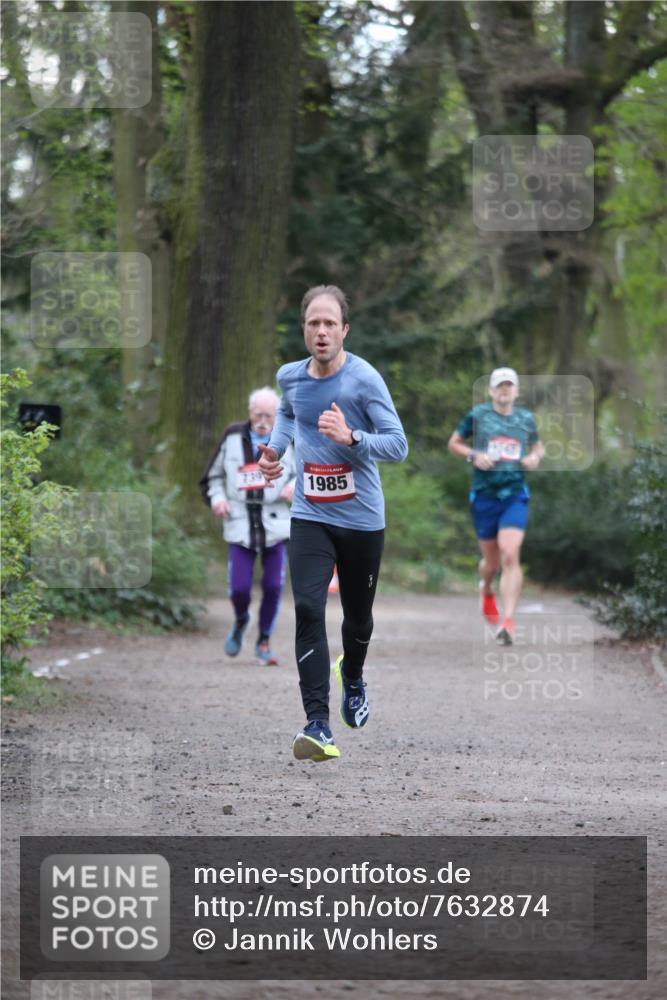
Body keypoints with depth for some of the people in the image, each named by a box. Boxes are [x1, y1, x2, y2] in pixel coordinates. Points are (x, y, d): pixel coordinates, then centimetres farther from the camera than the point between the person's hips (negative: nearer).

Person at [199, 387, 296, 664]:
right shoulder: (233, 437, 4)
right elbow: (213, 476, 12)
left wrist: (296, 485, -13)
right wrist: (217, 498, -7)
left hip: (275, 525, 0)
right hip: (241, 525, 0)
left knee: (273, 587, -3)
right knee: (239, 588, -7)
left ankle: (264, 642, 17)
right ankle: (240, 621, 29)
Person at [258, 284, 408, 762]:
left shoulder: (365, 379, -15)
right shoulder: (290, 377, 0)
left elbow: (398, 444, -15)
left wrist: (351, 437, -31)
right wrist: (277, 446, 5)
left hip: (362, 519, -2)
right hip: (311, 517, 2)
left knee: (358, 615, 16)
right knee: (308, 610, -17)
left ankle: (353, 677, 51)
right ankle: (318, 725, -21)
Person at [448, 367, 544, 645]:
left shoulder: (526, 418, 8)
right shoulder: (477, 415, 1)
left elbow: (537, 446, 24)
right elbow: (454, 442, 10)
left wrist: (535, 457, 1)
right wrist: (473, 456, -8)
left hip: (515, 495, 0)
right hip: (484, 495, 0)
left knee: (510, 556, -16)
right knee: (492, 560, 8)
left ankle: (508, 621, -17)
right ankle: (486, 590, 45)